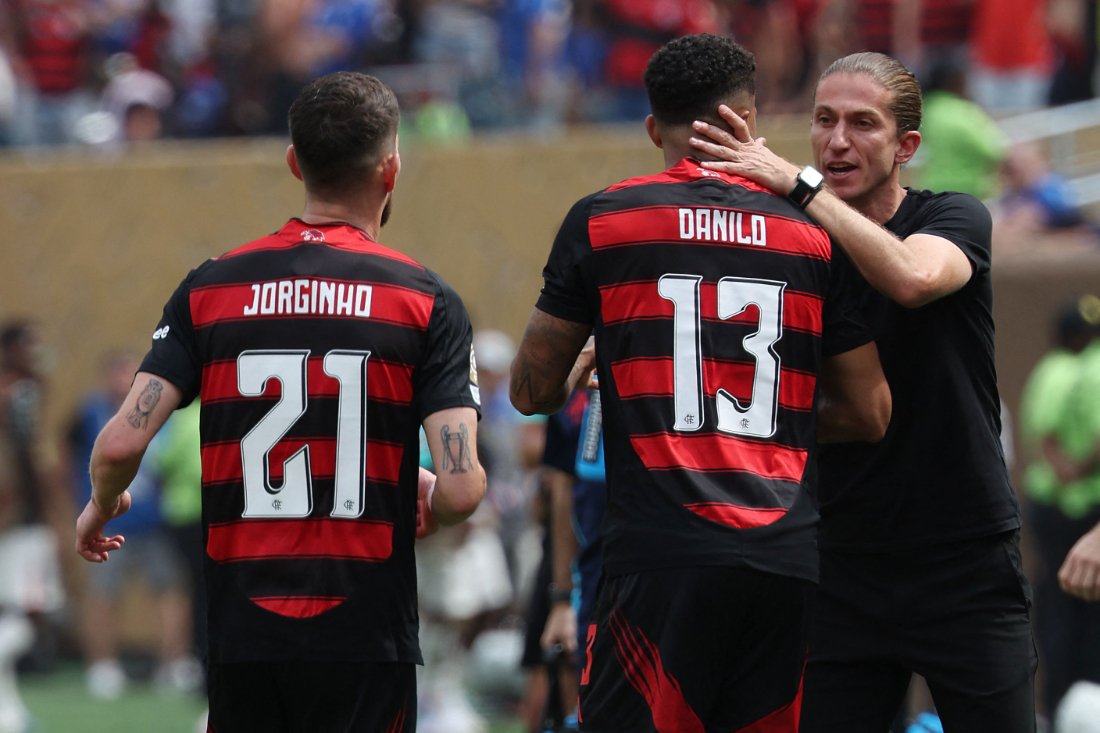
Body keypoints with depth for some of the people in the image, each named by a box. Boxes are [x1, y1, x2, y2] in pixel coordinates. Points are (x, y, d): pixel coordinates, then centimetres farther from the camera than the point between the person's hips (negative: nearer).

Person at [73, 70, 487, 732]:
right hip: (365, 635, -3)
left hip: (241, 633, 3)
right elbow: (461, 489, -12)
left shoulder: (209, 289, 4)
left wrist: (100, 508, 19)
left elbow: (121, 444, -4)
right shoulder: (426, 300, -3)